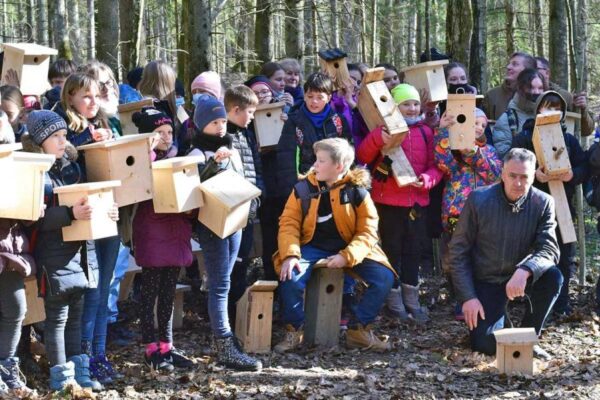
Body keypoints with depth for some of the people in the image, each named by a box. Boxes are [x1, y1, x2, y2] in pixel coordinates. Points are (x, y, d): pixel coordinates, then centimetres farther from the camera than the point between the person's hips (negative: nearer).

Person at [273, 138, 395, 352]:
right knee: (290, 276, -30)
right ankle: (294, 331, -8)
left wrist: (347, 256, -24)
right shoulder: (303, 189, -2)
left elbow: (367, 232, -8)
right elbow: (289, 223, -5)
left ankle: (359, 330, -2)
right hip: (313, 247, 0)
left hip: (349, 249, 0)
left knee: (384, 278, -20)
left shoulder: (357, 191, -6)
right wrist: (290, 255, -23)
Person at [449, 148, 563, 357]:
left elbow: (549, 250, -19)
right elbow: (458, 251, -9)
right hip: (485, 280, -2)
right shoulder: (479, 199, -14)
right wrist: (468, 298, -15)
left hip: (521, 277, 2)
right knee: (486, 344, -17)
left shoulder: (543, 203, -11)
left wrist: (525, 271, -40)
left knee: (553, 277, -29)